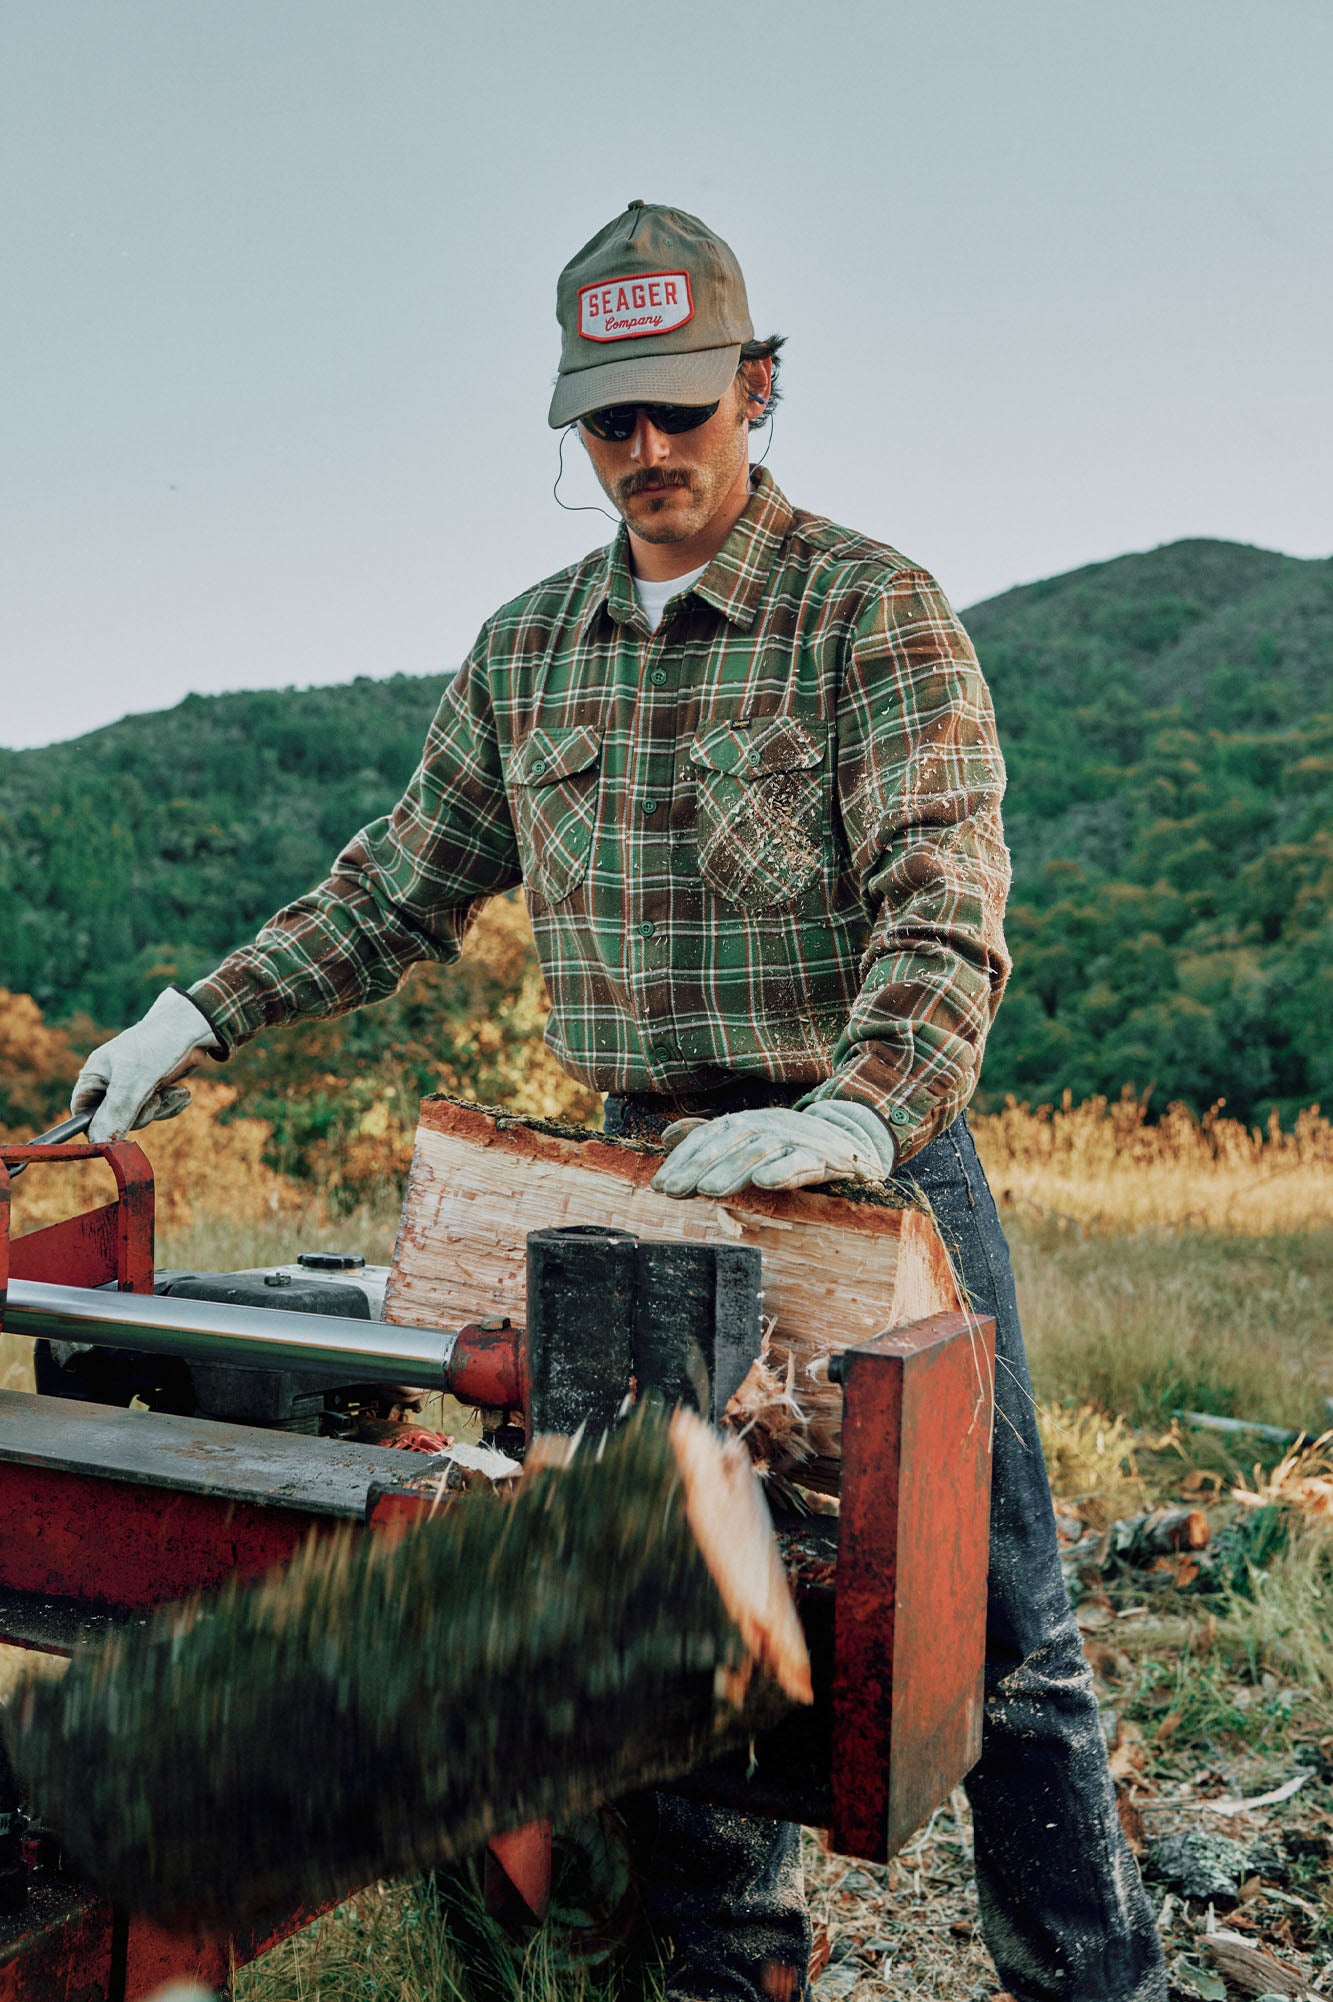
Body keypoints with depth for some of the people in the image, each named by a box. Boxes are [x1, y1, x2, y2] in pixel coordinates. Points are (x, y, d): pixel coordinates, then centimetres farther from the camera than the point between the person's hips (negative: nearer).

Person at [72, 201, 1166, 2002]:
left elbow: (946, 904, -18)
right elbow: (404, 886, 17)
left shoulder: (872, 608, -6)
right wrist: (202, 1016, 11)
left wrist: (857, 1116, -34)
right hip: (647, 1178, 5)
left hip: (880, 1166, -4)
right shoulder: (527, 649, 10)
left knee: (990, 1625, 2)